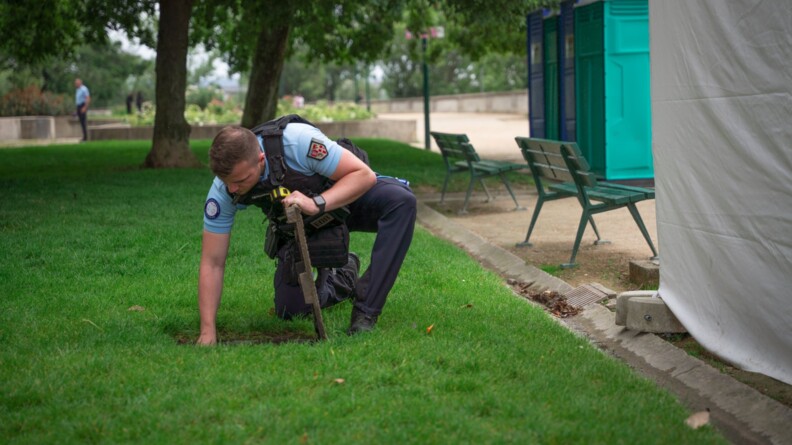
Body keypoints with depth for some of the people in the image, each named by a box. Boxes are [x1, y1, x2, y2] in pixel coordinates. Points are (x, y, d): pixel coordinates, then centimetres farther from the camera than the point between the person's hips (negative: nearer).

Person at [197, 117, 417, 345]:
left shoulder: (298, 141, -39)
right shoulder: (222, 190, -27)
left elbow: (364, 174, -32)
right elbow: (212, 263, -20)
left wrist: (315, 204, -46)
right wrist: (208, 332, -25)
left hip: (348, 196, -2)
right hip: (299, 221, 3)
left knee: (400, 199, -35)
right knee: (290, 310, -11)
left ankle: (366, 311, -27)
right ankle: (343, 276, 22)